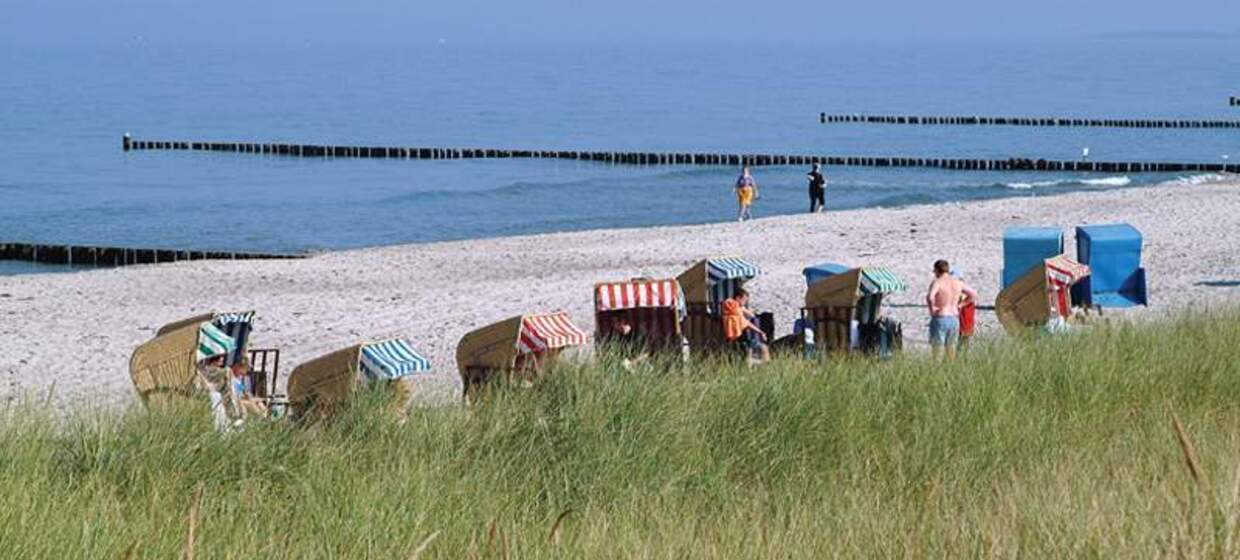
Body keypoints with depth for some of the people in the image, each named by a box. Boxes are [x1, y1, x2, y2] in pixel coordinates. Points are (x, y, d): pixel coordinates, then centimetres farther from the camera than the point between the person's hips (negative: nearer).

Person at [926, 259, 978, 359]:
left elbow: (930, 297, -30)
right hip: (954, 320, 6)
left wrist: (932, 308, -13)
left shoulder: (937, 282, -11)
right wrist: (959, 304, 13)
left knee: (936, 353, -2)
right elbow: (974, 295, 13)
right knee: (951, 353, 11)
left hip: (939, 319, -6)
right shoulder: (957, 283, 7)